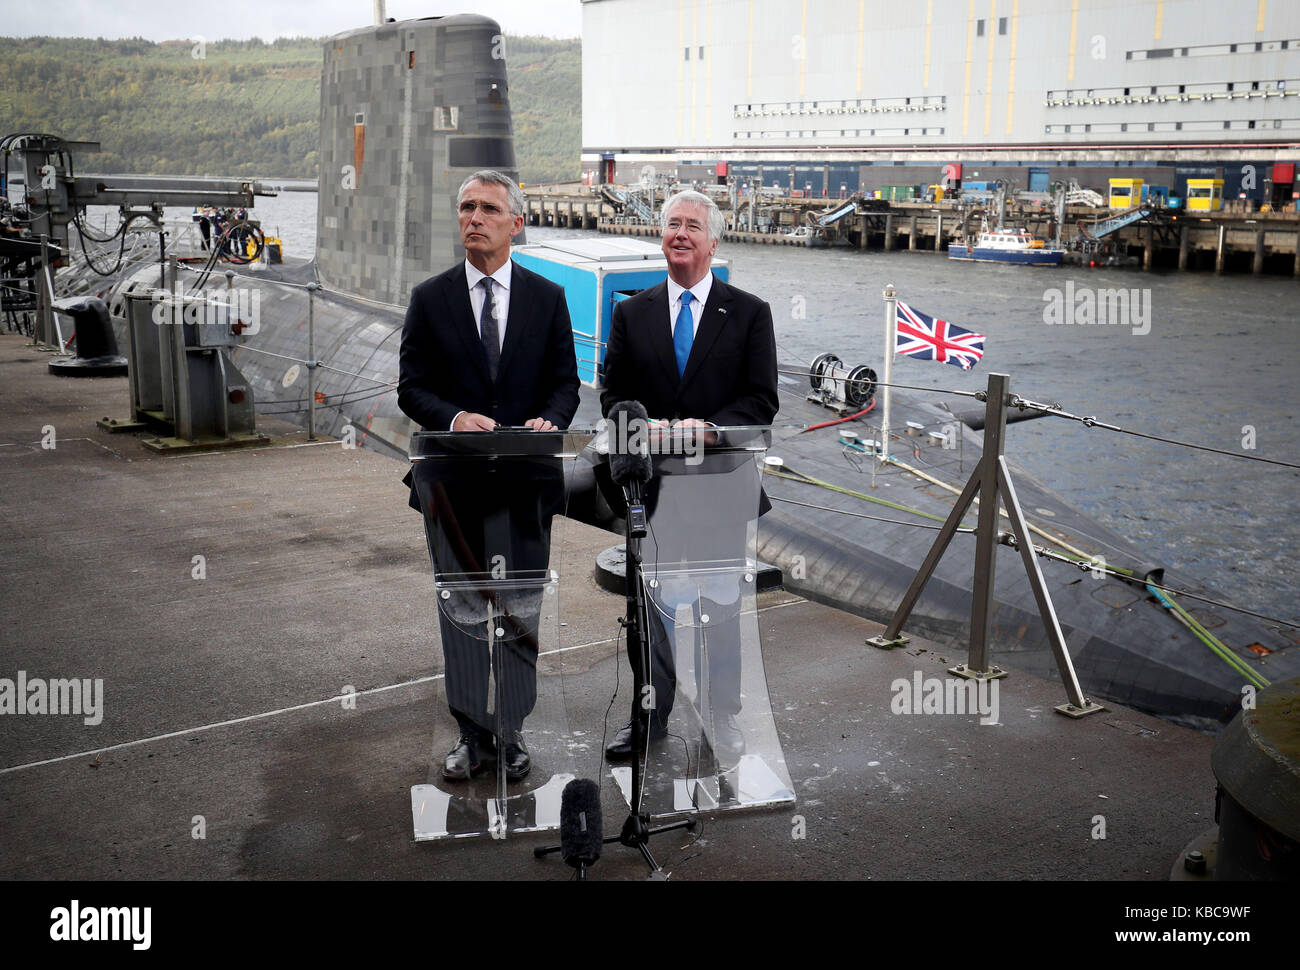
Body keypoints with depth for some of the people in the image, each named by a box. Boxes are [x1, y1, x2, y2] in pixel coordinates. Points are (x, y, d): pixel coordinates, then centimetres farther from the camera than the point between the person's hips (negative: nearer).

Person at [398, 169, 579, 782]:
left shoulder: (547, 298, 5)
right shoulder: (429, 299, 4)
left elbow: (565, 382, 5)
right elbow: (411, 387, 1)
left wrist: (549, 420, -17)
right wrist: (454, 418, -19)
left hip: (526, 483, 0)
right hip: (455, 485, 0)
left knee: (521, 614, 7)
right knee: (460, 611, 9)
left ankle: (511, 732, 22)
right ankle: (471, 733, 22)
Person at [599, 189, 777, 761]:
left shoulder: (749, 313, 2)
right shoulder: (632, 313, 8)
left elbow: (761, 401, -4)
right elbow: (614, 396, 5)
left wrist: (709, 427, -21)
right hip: (651, 483, 2)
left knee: (721, 606, 9)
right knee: (649, 604, 10)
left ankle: (723, 717, 25)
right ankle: (649, 716, 25)